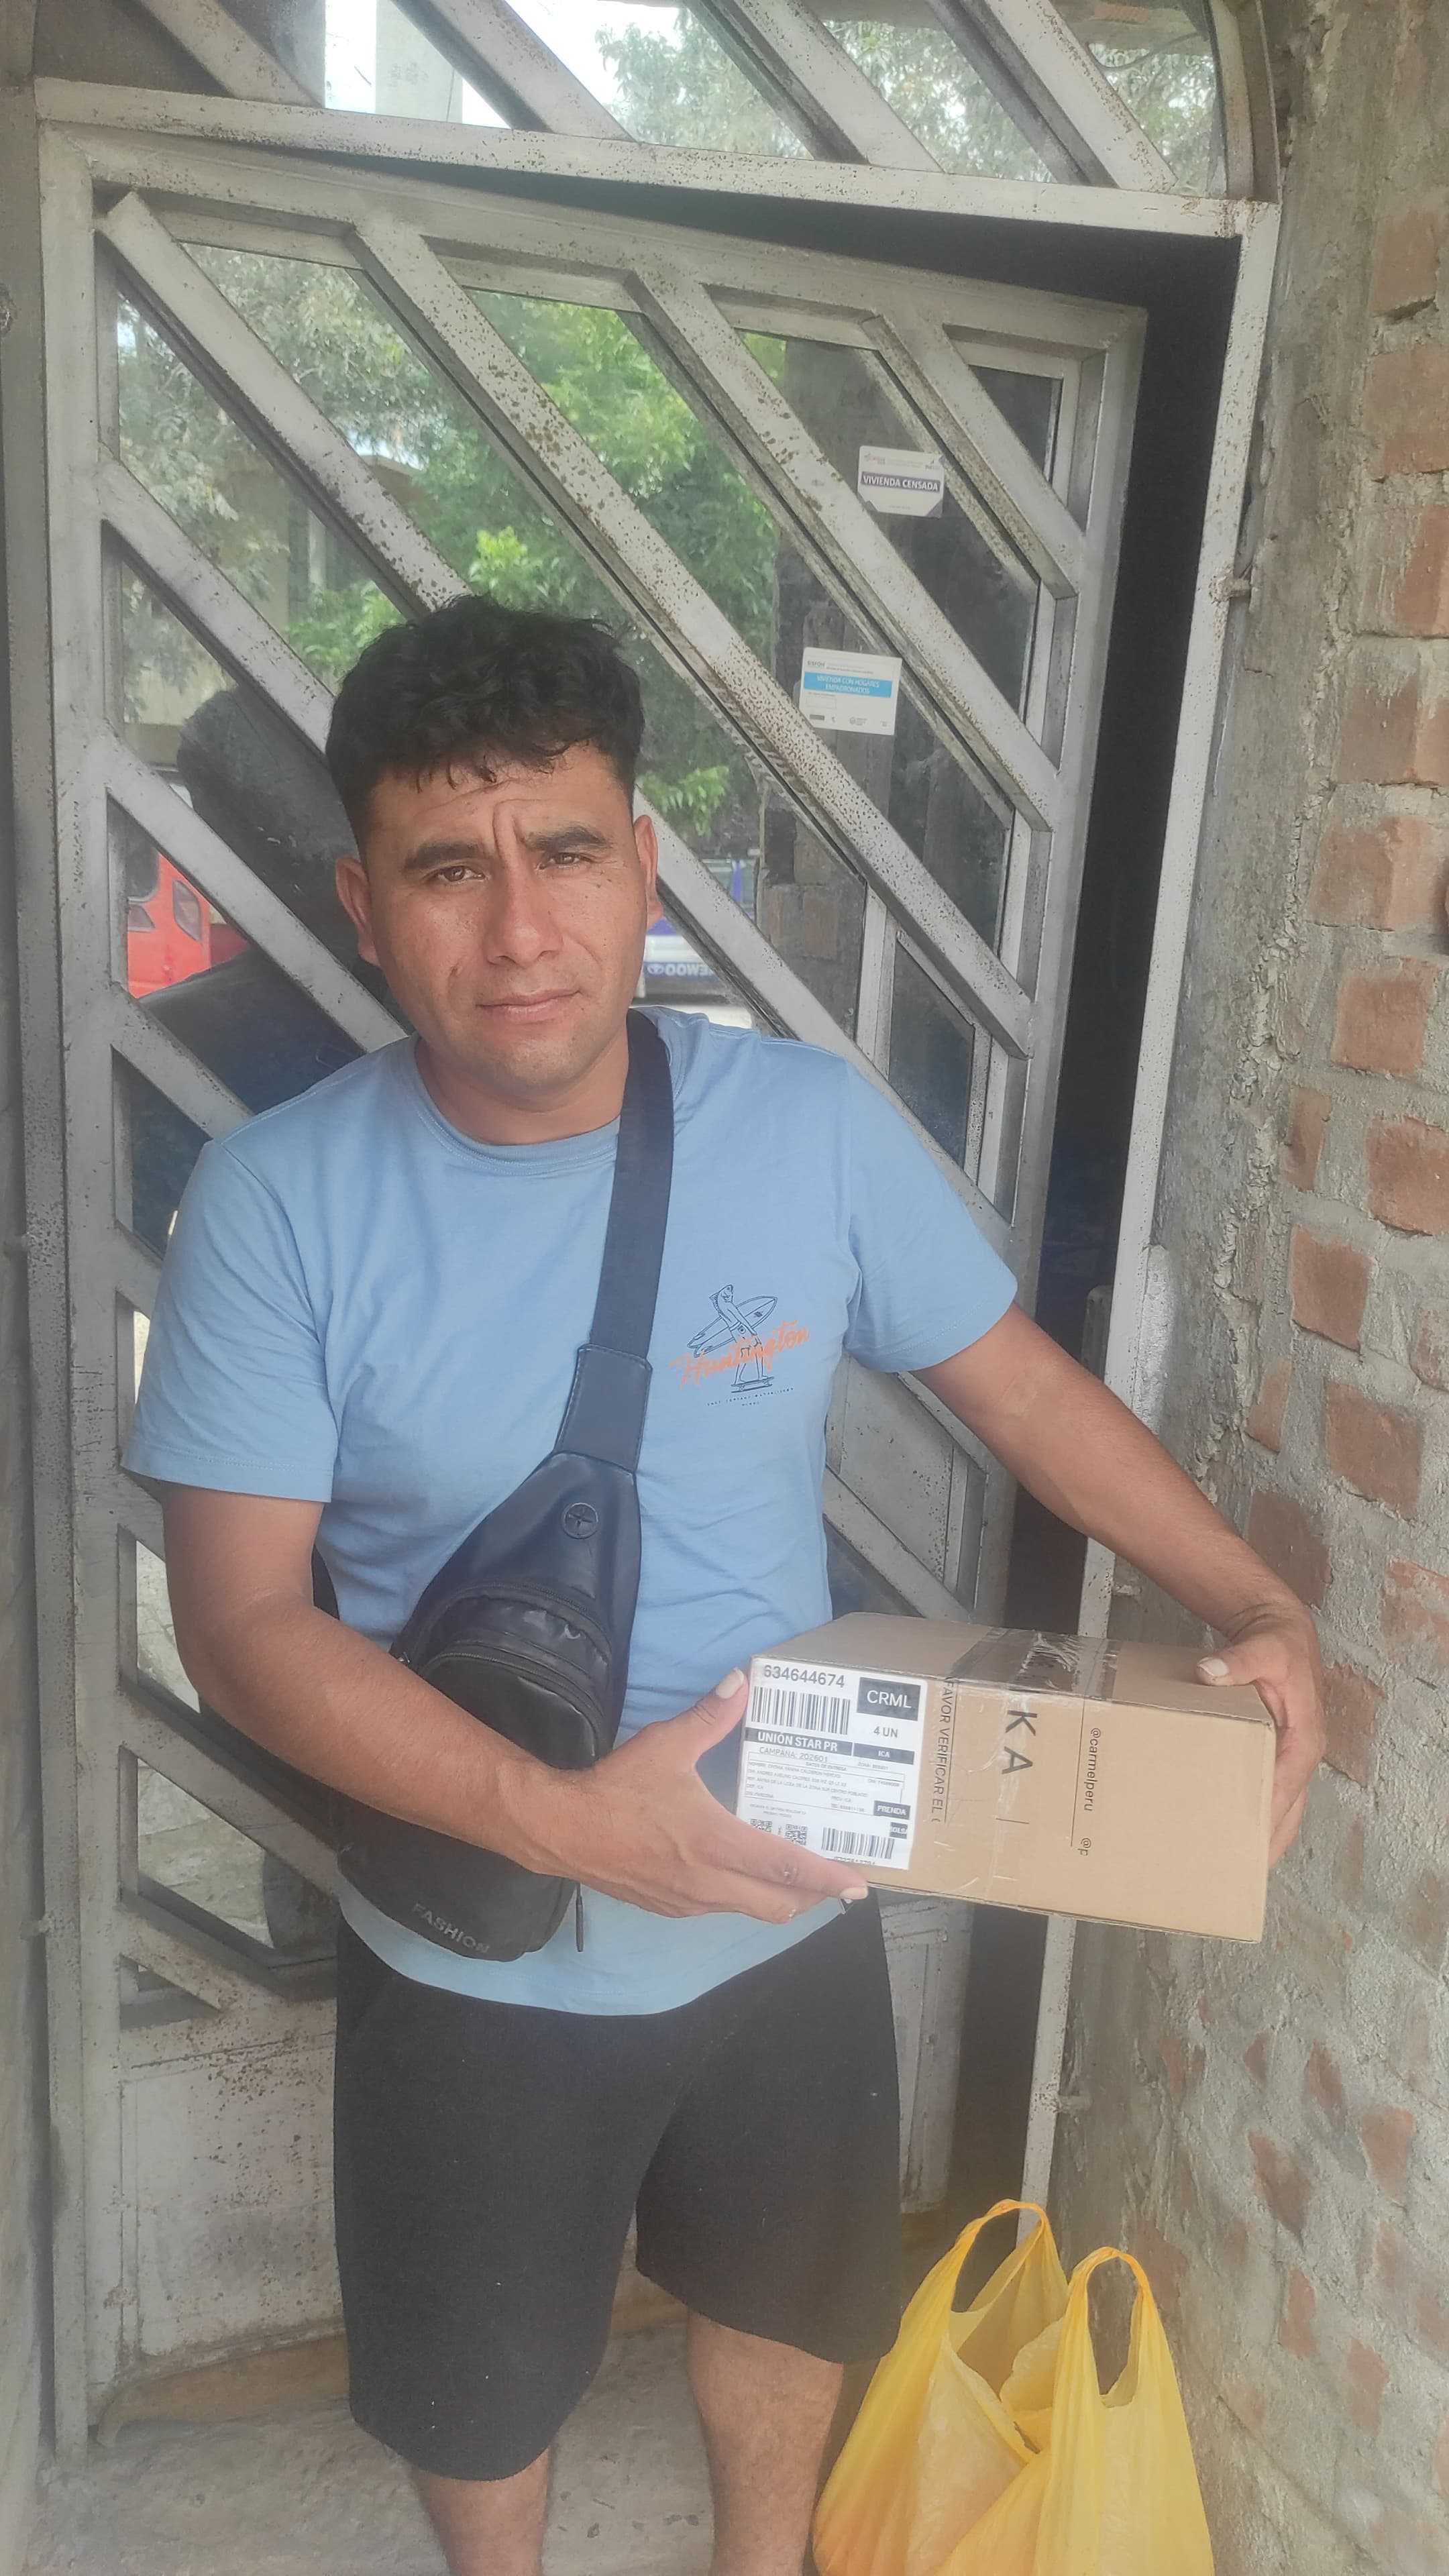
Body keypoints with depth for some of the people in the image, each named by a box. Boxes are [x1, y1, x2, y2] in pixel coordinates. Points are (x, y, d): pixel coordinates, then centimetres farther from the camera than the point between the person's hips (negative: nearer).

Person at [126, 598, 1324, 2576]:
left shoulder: (813, 1125, -15)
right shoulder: (279, 1201, -20)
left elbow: (1020, 1382, -3)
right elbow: (243, 1623, -20)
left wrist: (1256, 1608, -13)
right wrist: (568, 1821, -31)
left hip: (793, 1909, 2)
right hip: (478, 1954, -1)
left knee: (790, 2303, 30)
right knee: (478, 2380, 25)